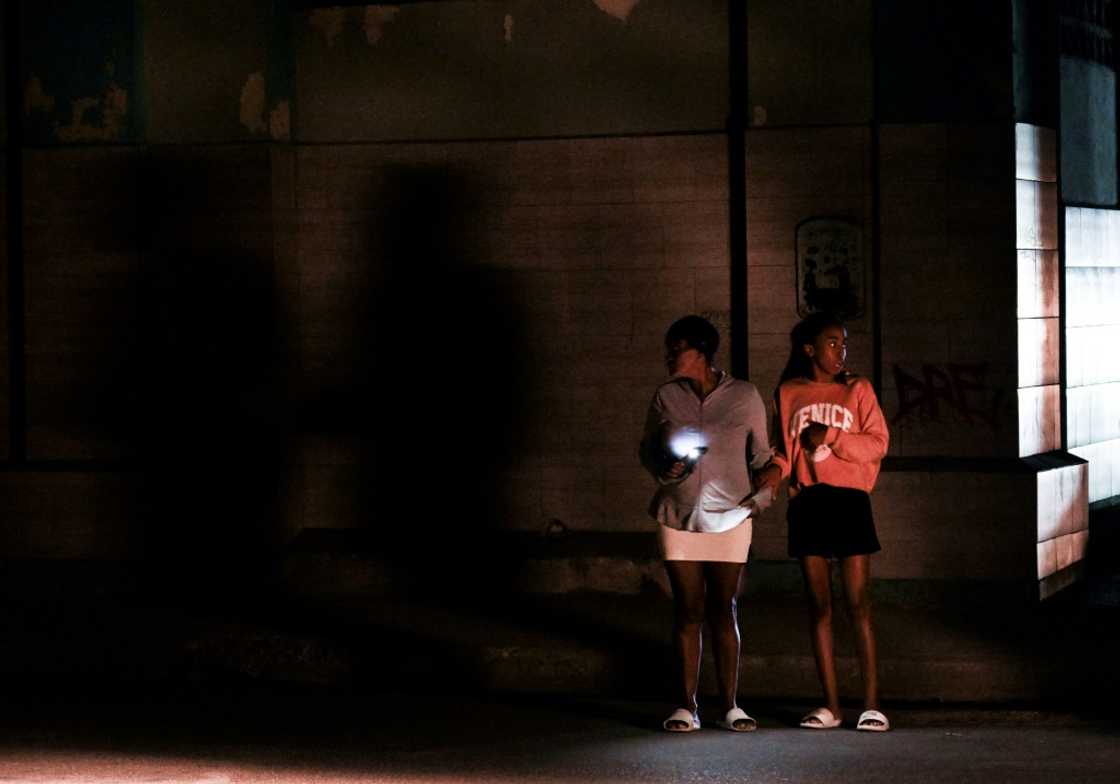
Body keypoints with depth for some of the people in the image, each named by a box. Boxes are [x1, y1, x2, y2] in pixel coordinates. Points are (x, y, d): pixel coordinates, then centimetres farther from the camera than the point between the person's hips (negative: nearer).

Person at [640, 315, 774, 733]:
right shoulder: (666, 397, 5)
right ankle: (686, 706, 3)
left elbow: (761, 455, 9)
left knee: (723, 609, 0)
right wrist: (664, 468, -6)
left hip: (729, 515, -1)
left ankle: (730, 705, 5)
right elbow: (648, 448, 15)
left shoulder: (744, 396, 1)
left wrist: (762, 496, -4)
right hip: (679, 516, 1)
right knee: (687, 609, 0)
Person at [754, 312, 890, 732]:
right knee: (819, 605, 3)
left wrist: (831, 436, -12)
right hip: (806, 502, 2)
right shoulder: (789, 393, 11)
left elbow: (877, 442, 0)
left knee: (858, 605, -7)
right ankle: (830, 705, 7)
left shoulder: (857, 389, 6)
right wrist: (777, 467, -6)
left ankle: (872, 705, -7)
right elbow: (783, 445, 15)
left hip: (848, 498, -2)